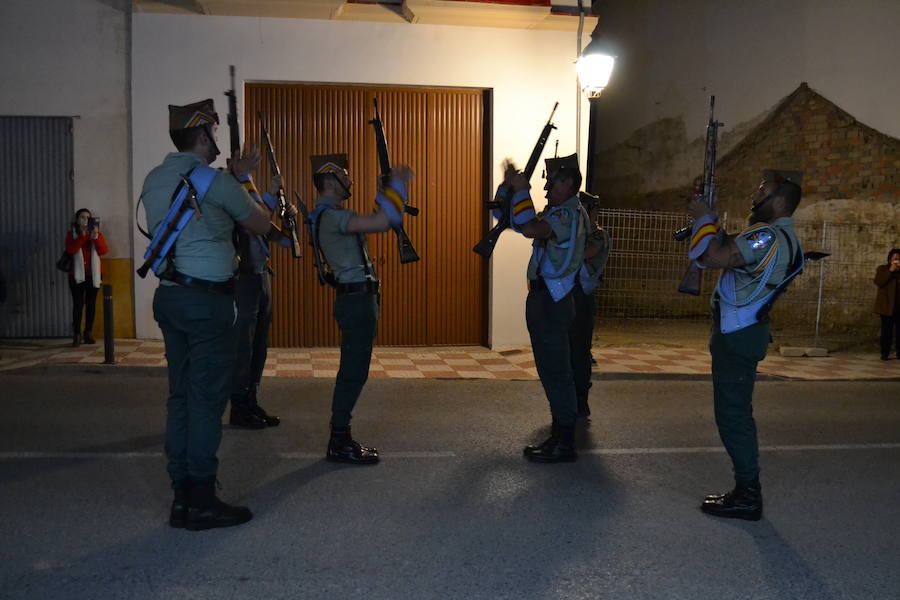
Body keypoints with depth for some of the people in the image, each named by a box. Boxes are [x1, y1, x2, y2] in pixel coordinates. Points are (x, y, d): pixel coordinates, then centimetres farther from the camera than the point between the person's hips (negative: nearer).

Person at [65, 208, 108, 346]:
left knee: (91, 304, 4)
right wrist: (82, 235, -18)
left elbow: (104, 251, -5)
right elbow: (70, 250, -13)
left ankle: (88, 333, 10)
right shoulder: (71, 234, 5)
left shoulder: (97, 233, 8)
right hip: (77, 274, -2)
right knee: (78, 304, -8)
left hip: (93, 274, 2)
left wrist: (96, 237, -19)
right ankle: (76, 335, -7)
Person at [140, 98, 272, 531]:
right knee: (207, 397, -3)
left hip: (169, 296, 8)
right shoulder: (213, 180, -10)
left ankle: (182, 496, 16)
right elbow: (261, 226, 2)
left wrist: (236, 175, 26)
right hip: (206, 300, -8)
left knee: (181, 394, 11)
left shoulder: (154, 179, 13)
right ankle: (201, 501, 2)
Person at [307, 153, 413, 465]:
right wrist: (396, 184, -17)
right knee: (353, 373, -6)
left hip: (356, 300, 11)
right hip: (356, 299, -11)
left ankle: (341, 438, 22)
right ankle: (339, 444, 1)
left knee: (352, 372, 14)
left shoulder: (331, 214, 17)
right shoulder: (330, 215, -17)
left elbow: (376, 220, 23)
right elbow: (380, 222, -29)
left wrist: (389, 189, 12)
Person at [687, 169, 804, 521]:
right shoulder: (783, 237, 14)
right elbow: (730, 254, 20)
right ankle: (746, 491, 25)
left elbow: (712, 258, -26)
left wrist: (704, 219, -11)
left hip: (737, 338, -11)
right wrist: (712, 225, 10)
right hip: (742, 334, 11)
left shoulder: (768, 236, -21)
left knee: (733, 416, -4)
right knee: (736, 414, 17)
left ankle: (748, 498, 3)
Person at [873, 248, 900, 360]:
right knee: (887, 330, -5)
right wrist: (890, 271, -13)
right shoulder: (882, 269, 7)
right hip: (888, 305, -3)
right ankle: (885, 353, -3)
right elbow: (878, 282, -9)